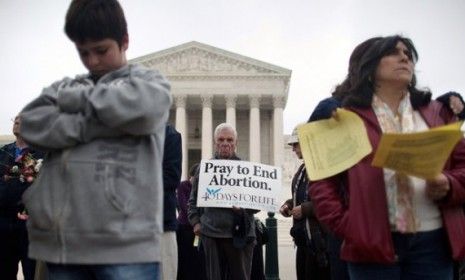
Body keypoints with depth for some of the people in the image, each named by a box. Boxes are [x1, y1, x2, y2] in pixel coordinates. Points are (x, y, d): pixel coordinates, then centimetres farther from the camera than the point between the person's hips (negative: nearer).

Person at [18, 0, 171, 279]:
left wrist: (75, 98, -1)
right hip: (62, 241, 4)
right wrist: (97, 124, -10)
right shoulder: (66, 87, 18)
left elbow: (141, 108, -15)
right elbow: (31, 124, 1)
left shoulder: (149, 81, 9)